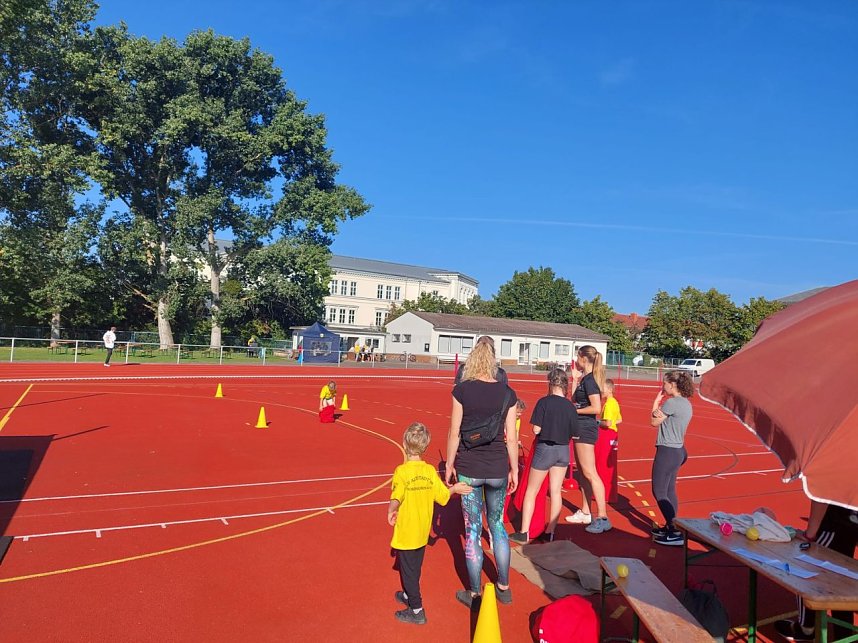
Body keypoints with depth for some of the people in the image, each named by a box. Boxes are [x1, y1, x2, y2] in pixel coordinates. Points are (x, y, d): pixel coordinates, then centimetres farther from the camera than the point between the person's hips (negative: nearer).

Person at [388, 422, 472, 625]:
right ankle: (409, 594, 44)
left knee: (408, 569, 9)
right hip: (422, 531, 6)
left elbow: (396, 498, -31)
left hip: (406, 531, -6)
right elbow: (443, 497, -4)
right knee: (415, 566, 24)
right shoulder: (430, 470, -7)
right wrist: (455, 489, 12)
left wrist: (390, 512, -16)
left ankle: (416, 610, 17)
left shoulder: (402, 471, -21)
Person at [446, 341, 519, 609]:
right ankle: (504, 587, 32)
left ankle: (474, 593, 23)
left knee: (472, 529, 10)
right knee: (497, 524, 21)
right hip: (498, 469, 2)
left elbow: (454, 433, -6)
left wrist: (449, 465, 6)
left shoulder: (461, 390, -8)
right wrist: (514, 470, 12)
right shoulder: (507, 393, -2)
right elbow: (511, 437, 1)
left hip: (469, 468, -2)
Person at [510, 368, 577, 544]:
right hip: (563, 451, 4)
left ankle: (523, 533, 11)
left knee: (531, 492, 8)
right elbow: (574, 434, 0)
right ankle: (550, 532, 18)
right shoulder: (570, 406, -3)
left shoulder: (544, 402, -14)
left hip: (545, 449, -4)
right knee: (556, 492, 12)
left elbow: (536, 429, -17)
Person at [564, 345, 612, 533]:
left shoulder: (589, 380, -18)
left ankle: (603, 518, -1)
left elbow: (596, 407, -24)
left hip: (586, 429, -11)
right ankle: (585, 513, 27)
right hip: (581, 428, 11)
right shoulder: (585, 379, 11)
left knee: (590, 473, -7)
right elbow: (574, 400, 11)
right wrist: (575, 379, 10)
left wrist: (575, 411, -14)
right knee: (582, 472, 17)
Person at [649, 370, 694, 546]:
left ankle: (675, 534, -4)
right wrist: (659, 413, -12)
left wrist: (656, 402, 0)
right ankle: (670, 527, 28)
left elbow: (654, 422, -9)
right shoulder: (686, 403, 11)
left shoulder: (671, 402, -19)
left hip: (667, 451, -10)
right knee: (669, 491, 18)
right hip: (678, 450, 10)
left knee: (659, 492, -4)